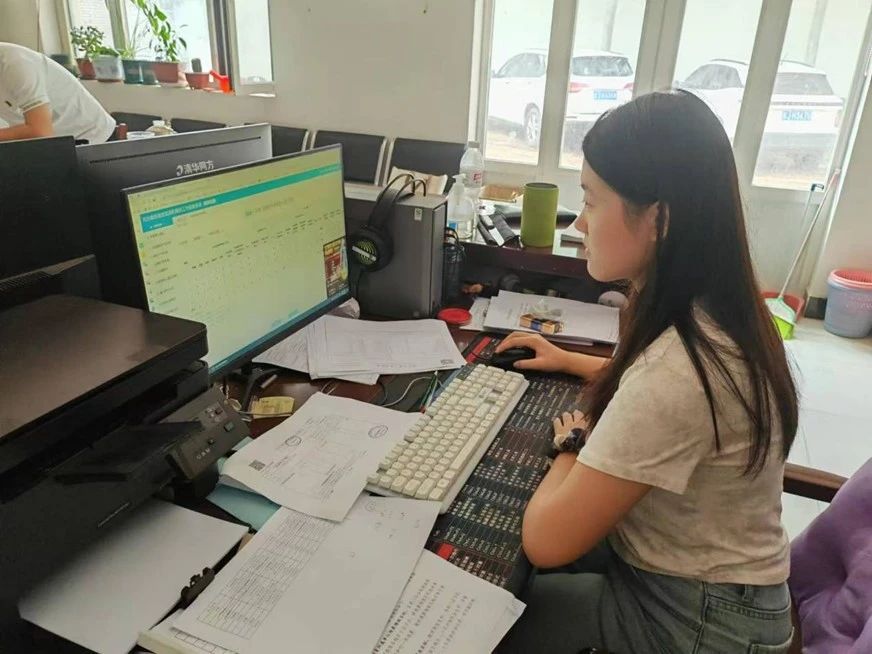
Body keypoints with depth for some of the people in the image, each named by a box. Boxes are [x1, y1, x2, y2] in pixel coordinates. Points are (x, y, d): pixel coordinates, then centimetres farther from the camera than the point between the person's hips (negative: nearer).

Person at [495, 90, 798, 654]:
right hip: (699, 569, 8)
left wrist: (574, 444, -12)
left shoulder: (677, 370, -37)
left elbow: (545, 542, -29)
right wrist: (569, 362, 18)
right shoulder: (714, 312, -6)